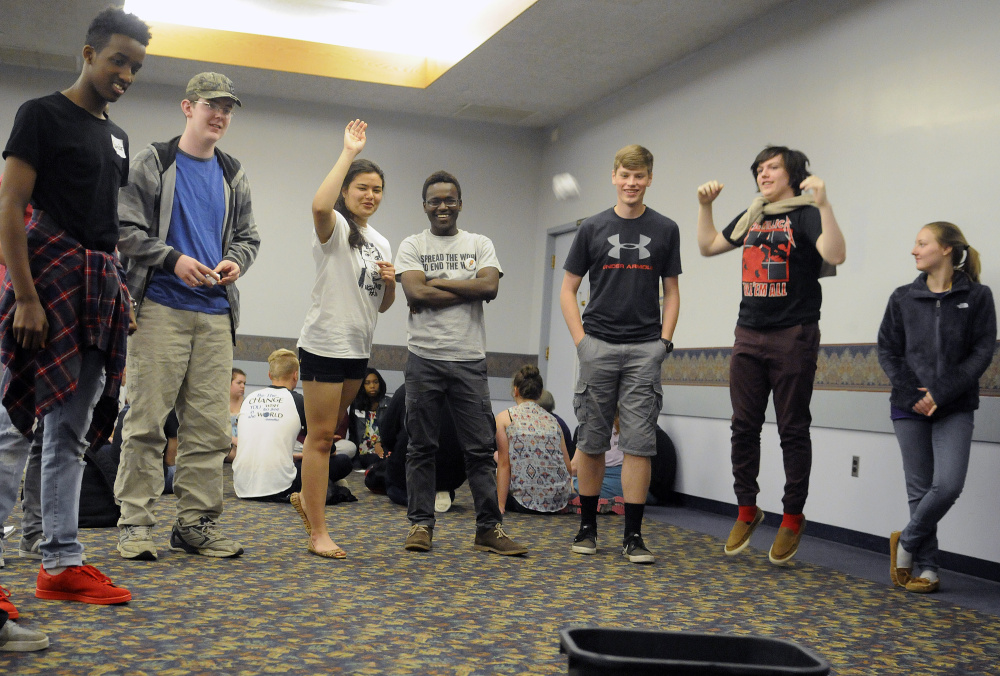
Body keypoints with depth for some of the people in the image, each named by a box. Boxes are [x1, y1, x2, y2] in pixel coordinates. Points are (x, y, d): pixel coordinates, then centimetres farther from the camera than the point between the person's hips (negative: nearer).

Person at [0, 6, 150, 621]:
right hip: (50, 271, -7)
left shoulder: (117, 137, 21)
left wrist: (121, 294, 13)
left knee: (71, 433, 8)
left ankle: (62, 564, 13)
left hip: (102, 288, 8)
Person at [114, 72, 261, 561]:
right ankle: (134, 523, 2)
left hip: (216, 312, 5)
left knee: (210, 424, 4)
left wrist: (235, 261, -1)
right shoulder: (153, 162, 4)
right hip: (161, 307, -5)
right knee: (146, 419, -5)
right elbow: (127, 228, -2)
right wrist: (174, 259, -14)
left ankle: (197, 522, 11)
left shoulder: (233, 175, 18)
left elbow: (247, 236, 21)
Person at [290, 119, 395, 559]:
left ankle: (306, 497, 39)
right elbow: (320, 205, -34)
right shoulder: (334, 227, -7)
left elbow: (382, 306, 20)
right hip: (324, 344, -7)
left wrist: (390, 283, -3)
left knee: (329, 432, 19)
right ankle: (318, 533, 1)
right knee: (321, 435, -4)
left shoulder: (380, 243, 15)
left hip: (358, 348, 8)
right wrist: (348, 153, -27)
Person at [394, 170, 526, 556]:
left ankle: (489, 527, 7)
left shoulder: (480, 245, 11)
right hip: (425, 358, -1)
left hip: (469, 359, 1)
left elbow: (490, 287, -8)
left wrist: (436, 282, -8)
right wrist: (468, 290, -7)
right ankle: (420, 524, 13)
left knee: (481, 447, 2)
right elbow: (415, 295, -10)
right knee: (422, 447, 4)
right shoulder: (412, 246, 7)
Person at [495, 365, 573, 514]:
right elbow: (568, 467, 10)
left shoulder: (504, 417, 2)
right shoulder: (552, 419, 12)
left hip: (525, 501, -4)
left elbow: (504, 464, -4)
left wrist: (501, 505, -3)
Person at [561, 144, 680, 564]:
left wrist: (665, 340, -1)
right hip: (598, 347, 0)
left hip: (645, 349, 0)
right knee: (592, 441, 5)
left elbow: (671, 292, 11)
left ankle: (633, 536, 4)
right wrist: (580, 339, -3)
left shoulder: (665, 230, 8)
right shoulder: (592, 229, 6)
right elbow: (568, 289, 7)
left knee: (639, 443, -2)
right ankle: (587, 526, 18)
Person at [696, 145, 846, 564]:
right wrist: (705, 206, 17)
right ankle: (747, 510, 18)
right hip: (749, 335, 6)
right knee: (744, 427, 6)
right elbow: (708, 246, 27)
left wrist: (823, 203, -27)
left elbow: (835, 255, -20)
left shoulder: (805, 214, -3)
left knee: (793, 430, 1)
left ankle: (793, 517, 11)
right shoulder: (750, 217, 17)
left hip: (793, 336, -6)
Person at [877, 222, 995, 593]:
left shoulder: (977, 297, 1)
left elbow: (982, 352, -4)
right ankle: (925, 567, 15)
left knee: (948, 485, -12)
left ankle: (906, 540, 11)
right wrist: (910, 392, -8)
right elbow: (887, 350, 6)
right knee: (920, 488, 3)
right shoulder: (903, 297, 7)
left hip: (955, 409, -1)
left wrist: (942, 393, -14)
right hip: (909, 408, 1)